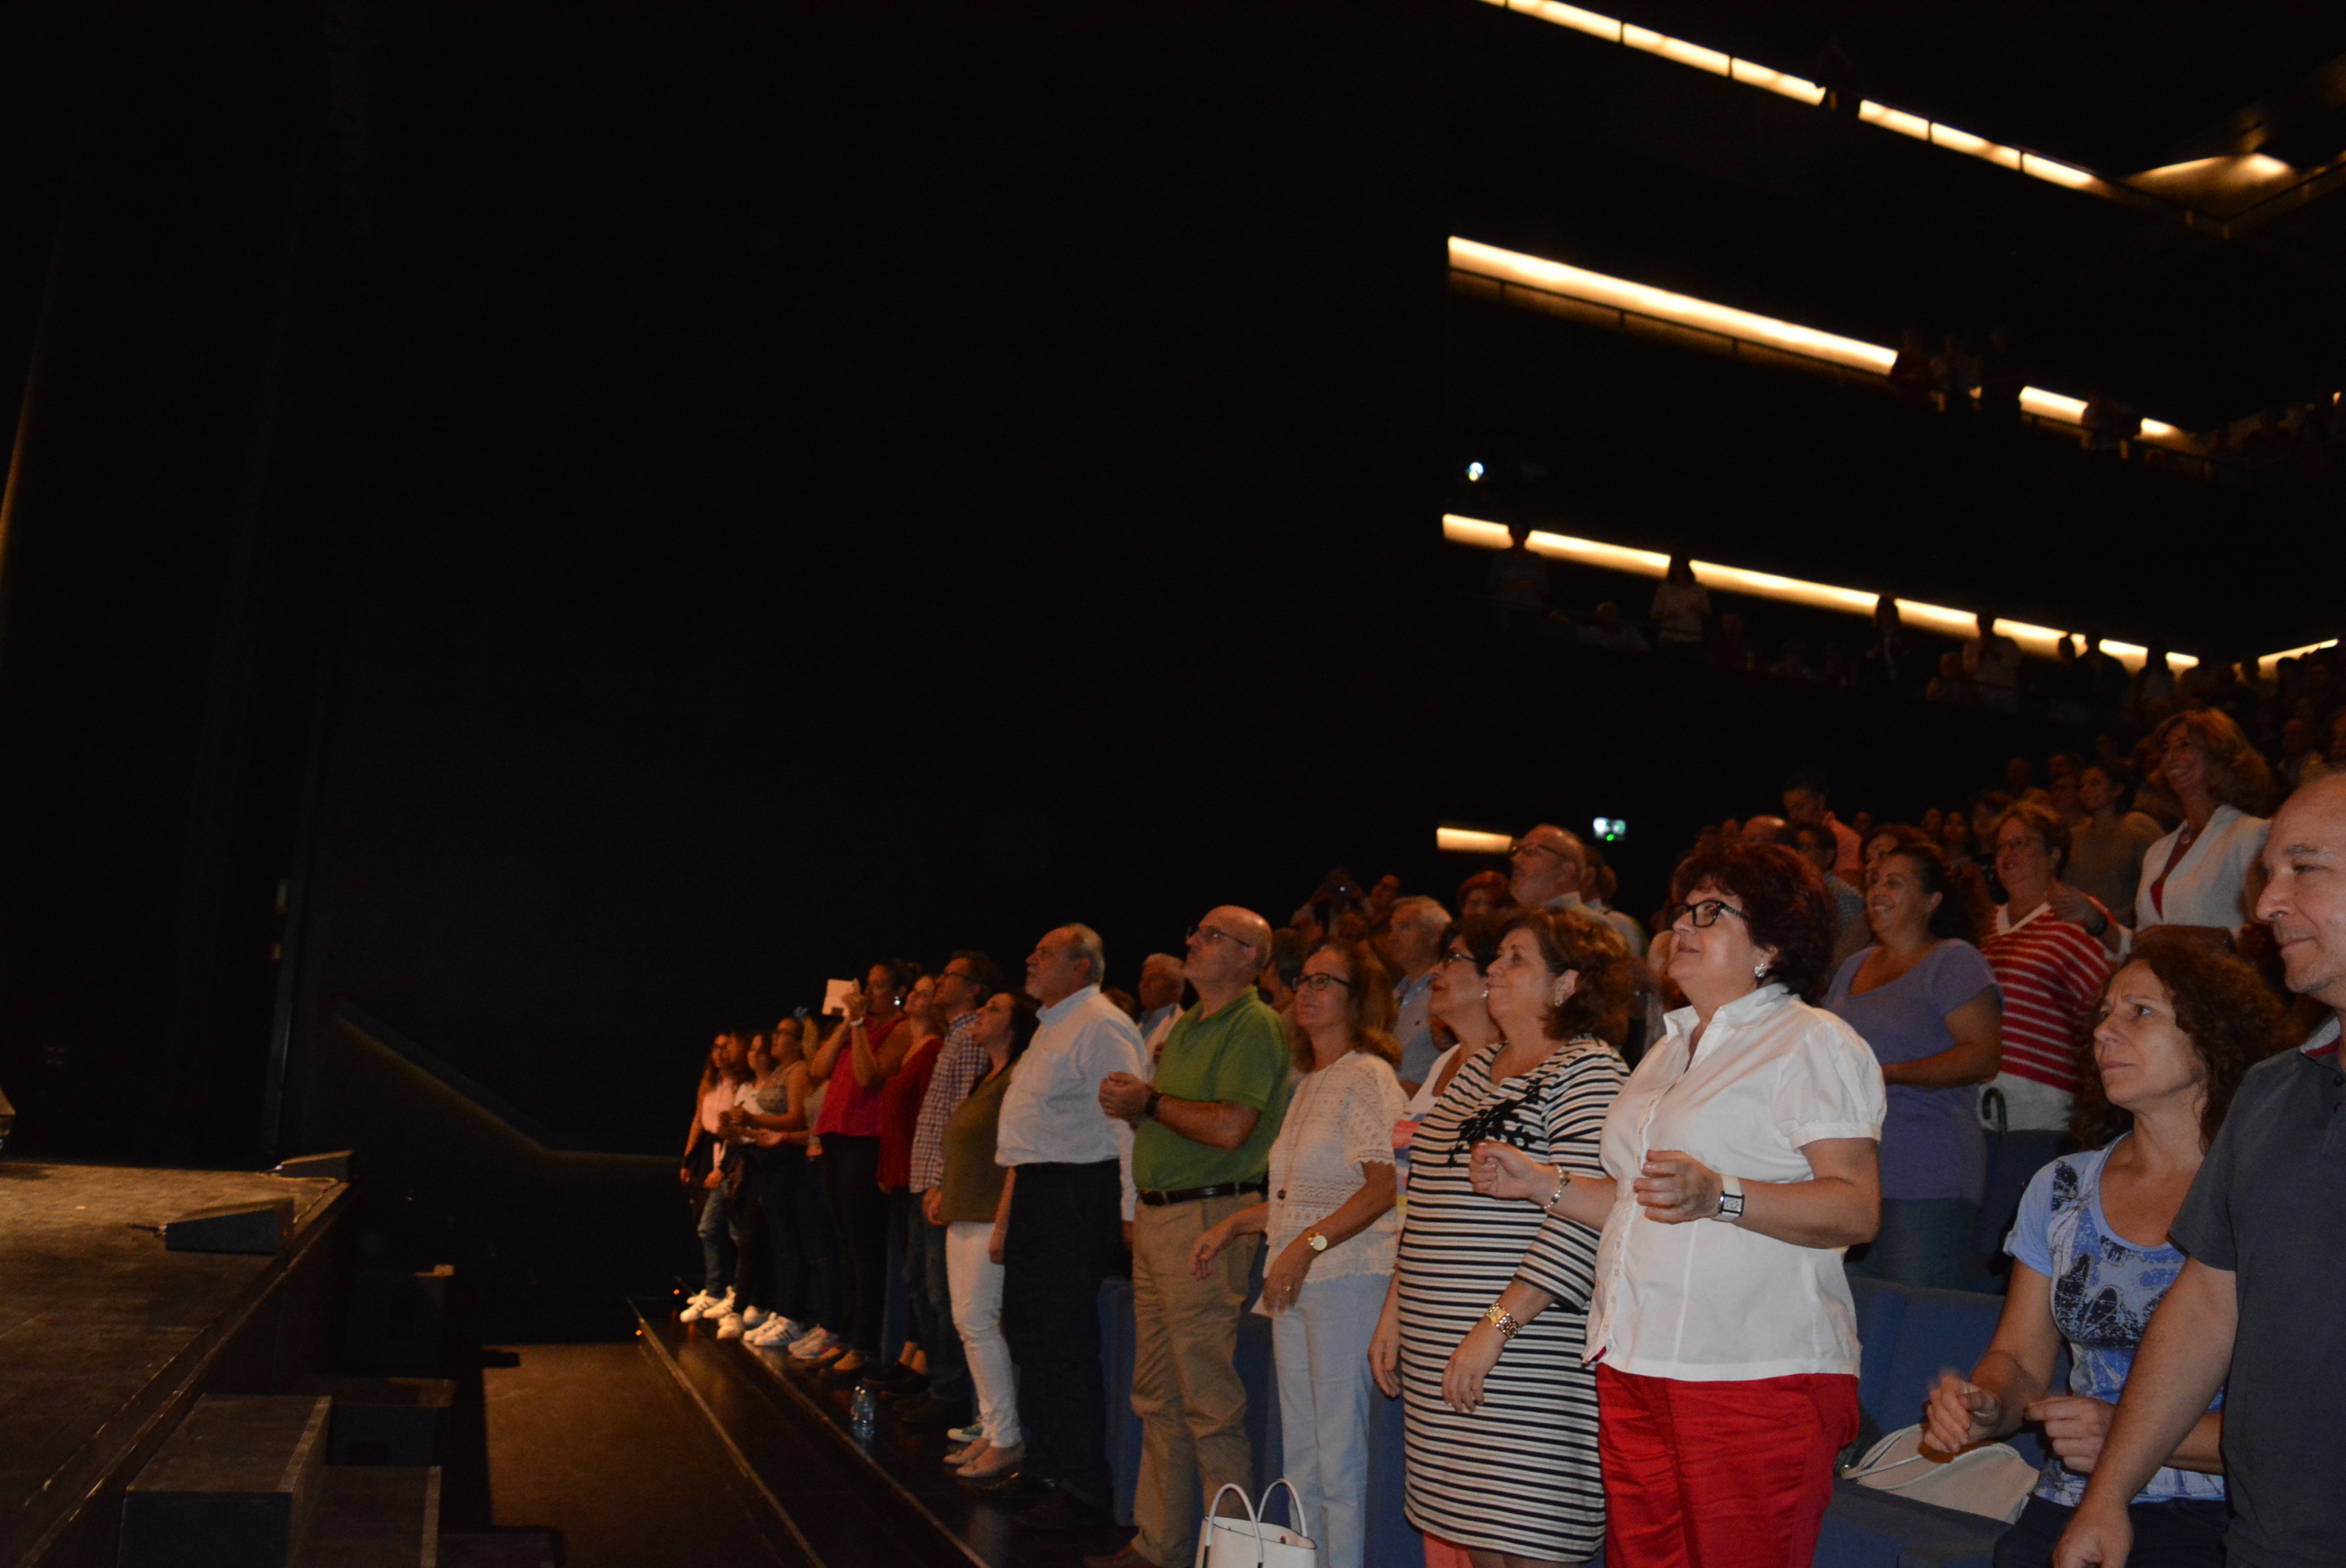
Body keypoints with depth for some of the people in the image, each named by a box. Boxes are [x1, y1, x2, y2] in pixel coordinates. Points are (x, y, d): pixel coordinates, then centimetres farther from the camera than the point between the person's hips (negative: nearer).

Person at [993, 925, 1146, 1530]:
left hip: (1075, 1193, -11)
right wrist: (1016, 1195, 23)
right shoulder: (1052, 1025, 19)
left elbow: (1127, 1118, -21)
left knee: (1065, 1342, -5)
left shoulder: (1101, 1026, -14)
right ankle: (1043, 1465, 30)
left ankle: (1080, 1486, 8)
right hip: (1035, 1187, 11)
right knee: (1024, 1327, 17)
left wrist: (1129, 1211, -24)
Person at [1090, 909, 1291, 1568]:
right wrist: (1131, 1104, 0)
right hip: (1154, 1216, 9)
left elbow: (1230, 1127, -22)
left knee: (1210, 1401, -4)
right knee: (1157, 1398, 14)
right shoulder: (1183, 1028, 18)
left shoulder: (1256, 1026, -10)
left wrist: (1151, 1100, -9)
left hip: (1209, 1214, -9)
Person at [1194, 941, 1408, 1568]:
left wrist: (1308, 1245, -22)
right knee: (1299, 1451, 13)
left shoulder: (1368, 1076, -10)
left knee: (1338, 1449, -3)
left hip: (1347, 1275, -9)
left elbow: (1384, 1187, -18)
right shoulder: (1308, 1084, 17)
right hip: (1294, 1279, 9)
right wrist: (1233, 1225, 14)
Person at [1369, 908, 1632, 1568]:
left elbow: (1580, 1217, -18)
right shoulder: (1475, 1069, 16)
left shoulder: (1588, 1070, -9)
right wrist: (1394, 1313, 17)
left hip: (1528, 1353, -7)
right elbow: (1427, 1204, 21)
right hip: (1437, 1352, 8)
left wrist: (1496, 1327, -21)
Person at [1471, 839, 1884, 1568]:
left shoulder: (1814, 1042, -3)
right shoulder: (1671, 1049, 22)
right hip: (1636, 1369, 7)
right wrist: (1540, 1183, 14)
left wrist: (1716, 1195, -27)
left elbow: (1856, 1208, -15)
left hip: (1755, 1373, -7)